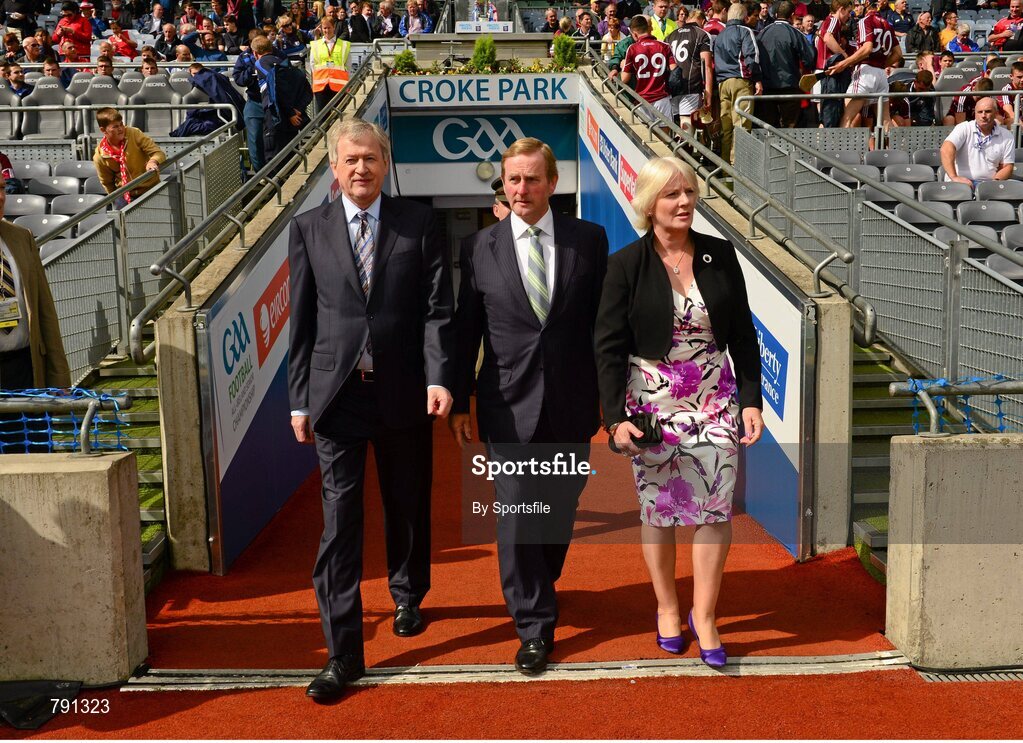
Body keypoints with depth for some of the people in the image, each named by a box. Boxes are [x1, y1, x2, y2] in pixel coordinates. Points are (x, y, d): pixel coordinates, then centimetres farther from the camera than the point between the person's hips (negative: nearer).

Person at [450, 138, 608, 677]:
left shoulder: (589, 240, 1)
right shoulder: (479, 248, 0)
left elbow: (604, 321, 5)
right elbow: (466, 331, 4)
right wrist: (460, 402, 4)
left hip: (571, 404, 1)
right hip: (510, 408, -1)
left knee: (560, 508, 15)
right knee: (517, 514, -3)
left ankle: (538, 587, 42)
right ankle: (534, 627, 9)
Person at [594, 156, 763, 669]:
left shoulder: (720, 256, 2)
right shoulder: (626, 265, -6)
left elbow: (743, 334, 7)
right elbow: (609, 347, -6)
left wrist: (750, 400, 1)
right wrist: (616, 417, -13)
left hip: (714, 397, 2)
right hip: (651, 400, -2)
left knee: (716, 507, -4)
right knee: (657, 507, 8)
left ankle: (703, 616, 11)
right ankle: (667, 608, 27)